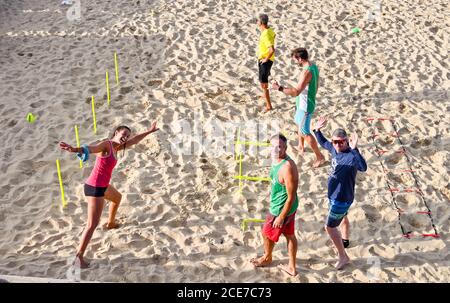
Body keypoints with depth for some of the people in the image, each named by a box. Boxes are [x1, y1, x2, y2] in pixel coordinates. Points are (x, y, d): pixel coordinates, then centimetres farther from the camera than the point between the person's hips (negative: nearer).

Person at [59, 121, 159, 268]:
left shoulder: (115, 147, 8)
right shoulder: (106, 144, -18)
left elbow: (134, 141, 23)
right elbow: (91, 148, -40)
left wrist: (150, 131, 32)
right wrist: (74, 149, -60)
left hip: (102, 186, 10)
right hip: (94, 188, -10)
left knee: (117, 197, 38)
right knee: (93, 224, -10)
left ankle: (110, 223, 63)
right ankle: (79, 256, -7)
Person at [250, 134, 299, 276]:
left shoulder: (287, 168, -33)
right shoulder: (277, 160, -5)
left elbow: (291, 196, -27)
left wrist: (281, 217, -21)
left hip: (281, 209, -8)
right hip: (288, 207, 8)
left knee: (267, 233, 16)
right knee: (290, 235, 20)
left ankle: (267, 258, 44)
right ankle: (292, 267, 37)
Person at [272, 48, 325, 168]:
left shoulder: (306, 72, -31)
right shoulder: (314, 66, 0)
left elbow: (296, 92, -34)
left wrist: (279, 88, -32)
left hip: (305, 106, -10)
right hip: (303, 103, 10)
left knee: (305, 132, 0)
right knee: (300, 124, 29)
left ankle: (320, 157, 9)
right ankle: (301, 146, 49)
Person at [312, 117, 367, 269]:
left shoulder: (351, 156, -32)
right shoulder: (334, 148, -6)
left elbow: (363, 167, -52)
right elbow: (323, 143, 16)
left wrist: (355, 149, -60)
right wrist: (317, 130, 3)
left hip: (342, 198, -9)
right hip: (335, 195, 9)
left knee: (330, 227, -1)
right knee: (343, 217, 31)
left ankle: (343, 256, 13)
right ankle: (345, 240, 56)